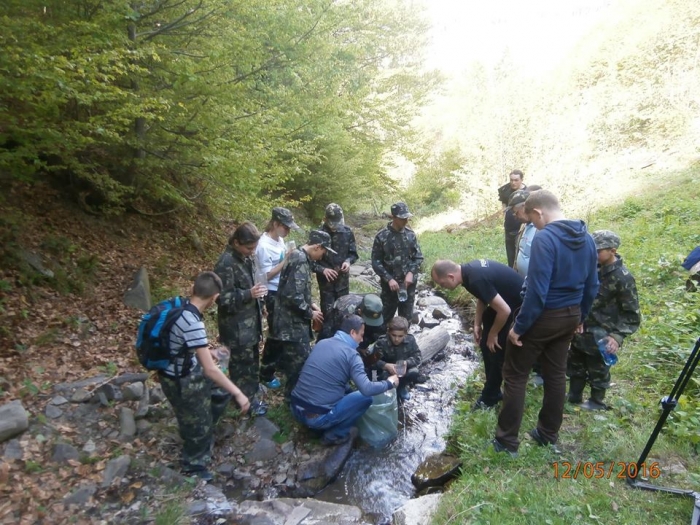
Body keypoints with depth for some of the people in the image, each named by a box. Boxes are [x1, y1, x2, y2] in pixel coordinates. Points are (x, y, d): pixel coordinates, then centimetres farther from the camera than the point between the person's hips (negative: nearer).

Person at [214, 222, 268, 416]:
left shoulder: (245, 257, 5)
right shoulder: (226, 263, -22)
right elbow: (223, 298, -22)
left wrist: (257, 297, 13)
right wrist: (249, 294, -28)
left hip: (250, 320, 9)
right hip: (237, 325, -9)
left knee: (252, 360, 20)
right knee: (242, 363, 6)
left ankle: (251, 395, 36)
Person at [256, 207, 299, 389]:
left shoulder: (279, 240, 4)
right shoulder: (264, 246, -21)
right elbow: (267, 275, -20)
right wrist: (286, 260, -22)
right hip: (274, 294, -8)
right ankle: (266, 374, 21)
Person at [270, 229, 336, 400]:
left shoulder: (297, 255, 10)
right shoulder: (301, 261, -23)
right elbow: (294, 296, -29)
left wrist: (310, 304, 12)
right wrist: (310, 313, -14)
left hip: (292, 319, 10)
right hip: (293, 321, -10)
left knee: (293, 358, 24)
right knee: (300, 359, -1)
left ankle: (293, 391, 42)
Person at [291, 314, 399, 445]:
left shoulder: (321, 343, 10)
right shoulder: (351, 354, -10)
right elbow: (366, 389, -17)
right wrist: (389, 383, 0)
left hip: (296, 409, 8)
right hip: (317, 417, -7)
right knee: (366, 397, 4)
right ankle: (334, 435, 10)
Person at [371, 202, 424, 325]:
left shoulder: (410, 234, 0)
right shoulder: (382, 236, -10)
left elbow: (419, 257, 5)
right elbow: (376, 262, -8)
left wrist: (411, 273, -11)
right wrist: (389, 279, -17)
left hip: (409, 283, 3)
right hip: (390, 283, -3)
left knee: (406, 316, 12)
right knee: (386, 316, 9)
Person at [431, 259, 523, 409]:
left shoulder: (476, 279, -33)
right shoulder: (470, 269, -4)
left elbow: (504, 311, -30)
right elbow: (483, 296, 12)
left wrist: (493, 334, -14)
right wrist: (477, 324, 6)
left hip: (520, 306, -9)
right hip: (508, 298, 9)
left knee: (497, 352, -1)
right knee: (486, 344, 13)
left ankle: (489, 398, 18)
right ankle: (493, 392, 28)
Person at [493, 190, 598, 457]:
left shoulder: (545, 238, -23)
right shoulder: (587, 238, 4)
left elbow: (537, 290, -26)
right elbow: (591, 286, 11)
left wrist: (519, 326, -18)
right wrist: (580, 317, 23)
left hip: (543, 316, -8)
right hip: (570, 315, 8)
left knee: (515, 375, 5)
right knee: (556, 374, 18)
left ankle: (507, 440, 13)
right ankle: (548, 434, 32)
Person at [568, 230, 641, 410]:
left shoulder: (623, 278, -21)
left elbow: (632, 315, -17)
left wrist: (617, 336, -27)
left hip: (601, 336, -7)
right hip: (581, 329, 7)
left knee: (598, 372, 13)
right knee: (574, 365, 20)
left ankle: (597, 402, 34)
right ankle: (574, 395, 39)